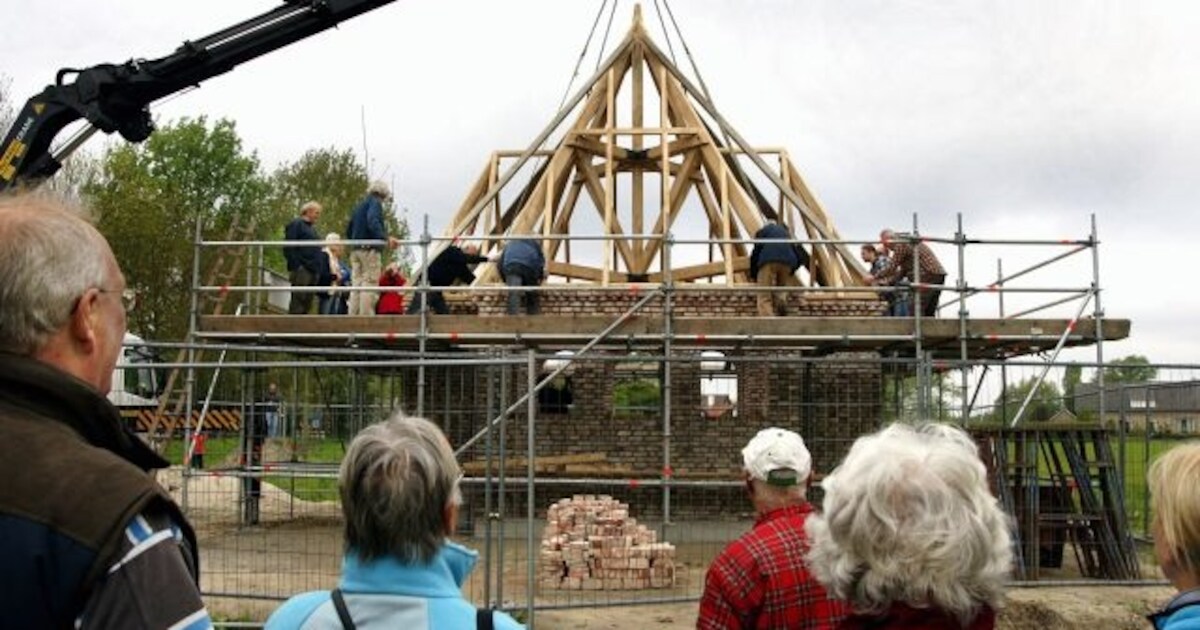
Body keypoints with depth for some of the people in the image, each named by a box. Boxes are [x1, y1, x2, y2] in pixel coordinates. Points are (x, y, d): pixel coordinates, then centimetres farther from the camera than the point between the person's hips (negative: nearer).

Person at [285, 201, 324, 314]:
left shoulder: (312, 229, 26)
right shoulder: (296, 224, 0)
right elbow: (289, 248, -10)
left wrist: (318, 270, 17)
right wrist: (295, 266, -19)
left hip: (313, 271, 9)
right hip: (302, 270, -9)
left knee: (307, 304, 5)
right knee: (298, 300, -14)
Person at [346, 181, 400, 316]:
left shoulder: (358, 206, 23)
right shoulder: (375, 203, -3)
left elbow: (349, 230, 26)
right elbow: (373, 222, -22)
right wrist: (386, 238, -35)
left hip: (355, 250, 8)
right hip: (370, 250, -8)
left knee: (356, 286, 6)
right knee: (369, 286, -10)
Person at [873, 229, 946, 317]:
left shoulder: (901, 245, -5)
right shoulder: (907, 243, 26)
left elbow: (891, 268, -7)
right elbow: (903, 271, 26)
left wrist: (875, 278, 4)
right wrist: (887, 282, 20)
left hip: (928, 276, -10)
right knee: (929, 313, 12)